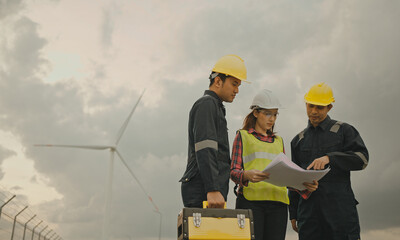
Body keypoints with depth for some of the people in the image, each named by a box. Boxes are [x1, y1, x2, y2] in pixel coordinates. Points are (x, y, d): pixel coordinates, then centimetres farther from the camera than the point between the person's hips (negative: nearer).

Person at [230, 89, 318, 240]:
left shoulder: (279, 140, 25)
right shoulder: (243, 135, 11)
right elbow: (234, 171, 1)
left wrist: (305, 185, 1)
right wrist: (247, 175, -22)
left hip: (277, 201, 4)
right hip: (251, 200, -4)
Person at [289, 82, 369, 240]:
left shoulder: (344, 131, 8)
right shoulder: (299, 140, 18)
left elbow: (362, 159, -6)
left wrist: (330, 158, -20)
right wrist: (293, 214, 15)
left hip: (340, 208, -3)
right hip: (308, 211, 3)